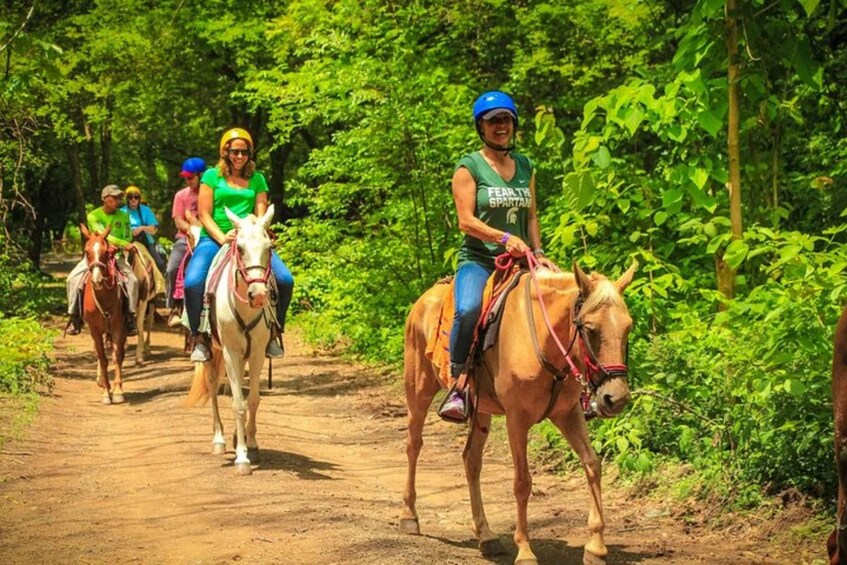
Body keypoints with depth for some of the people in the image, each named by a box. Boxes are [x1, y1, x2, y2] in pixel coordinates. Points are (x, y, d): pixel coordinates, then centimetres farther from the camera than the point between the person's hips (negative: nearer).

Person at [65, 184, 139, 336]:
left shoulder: (124, 217, 5)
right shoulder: (93, 216, -5)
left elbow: (127, 238, 5)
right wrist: (124, 244, -31)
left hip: (116, 255, 1)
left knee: (133, 280, -24)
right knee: (73, 279, -21)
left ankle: (130, 316, -13)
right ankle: (74, 316, -10)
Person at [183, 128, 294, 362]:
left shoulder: (257, 179, 14)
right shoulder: (212, 176, 5)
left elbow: (260, 215, 8)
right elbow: (204, 214, 0)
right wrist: (223, 238, -15)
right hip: (214, 239, -2)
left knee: (285, 279, -18)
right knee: (192, 282, -30)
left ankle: (274, 333, 3)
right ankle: (199, 338, -10)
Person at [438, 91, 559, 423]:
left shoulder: (525, 166, 15)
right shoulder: (469, 167, -1)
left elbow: (531, 216, 17)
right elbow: (466, 221, -10)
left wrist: (538, 253, 2)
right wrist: (504, 238, -23)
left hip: (518, 261, 5)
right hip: (478, 260, -5)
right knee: (468, 309, -36)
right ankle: (457, 386, -25)